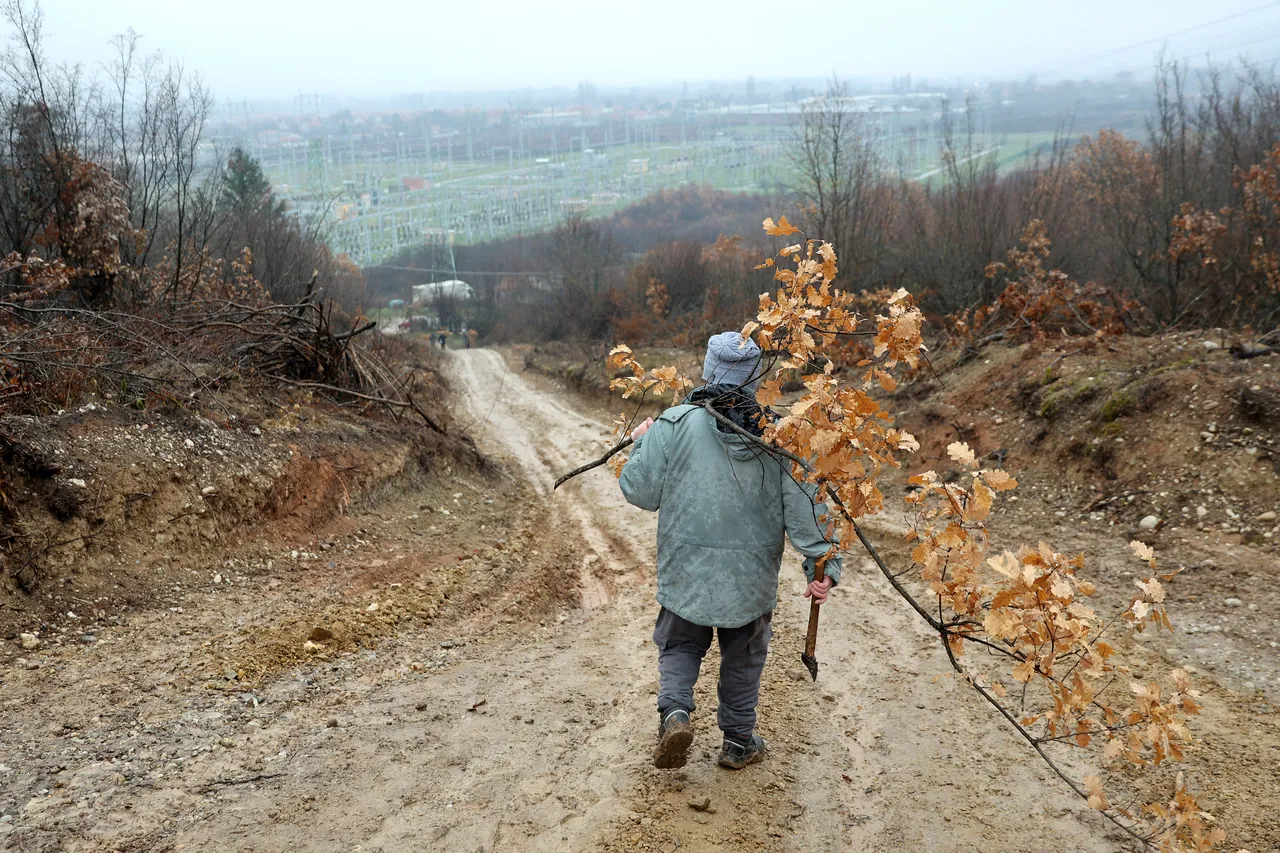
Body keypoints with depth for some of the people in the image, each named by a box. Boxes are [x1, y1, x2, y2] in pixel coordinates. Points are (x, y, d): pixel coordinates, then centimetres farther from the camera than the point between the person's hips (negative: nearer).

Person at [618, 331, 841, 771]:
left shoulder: (675, 425, -13)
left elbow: (640, 491, -7)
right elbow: (804, 503, -10)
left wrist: (641, 443, 11)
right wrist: (822, 563, -7)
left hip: (687, 572, -1)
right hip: (751, 579, 2)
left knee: (680, 646, 19)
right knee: (743, 656, 21)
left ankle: (674, 710, -5)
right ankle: (739, 741, 31)